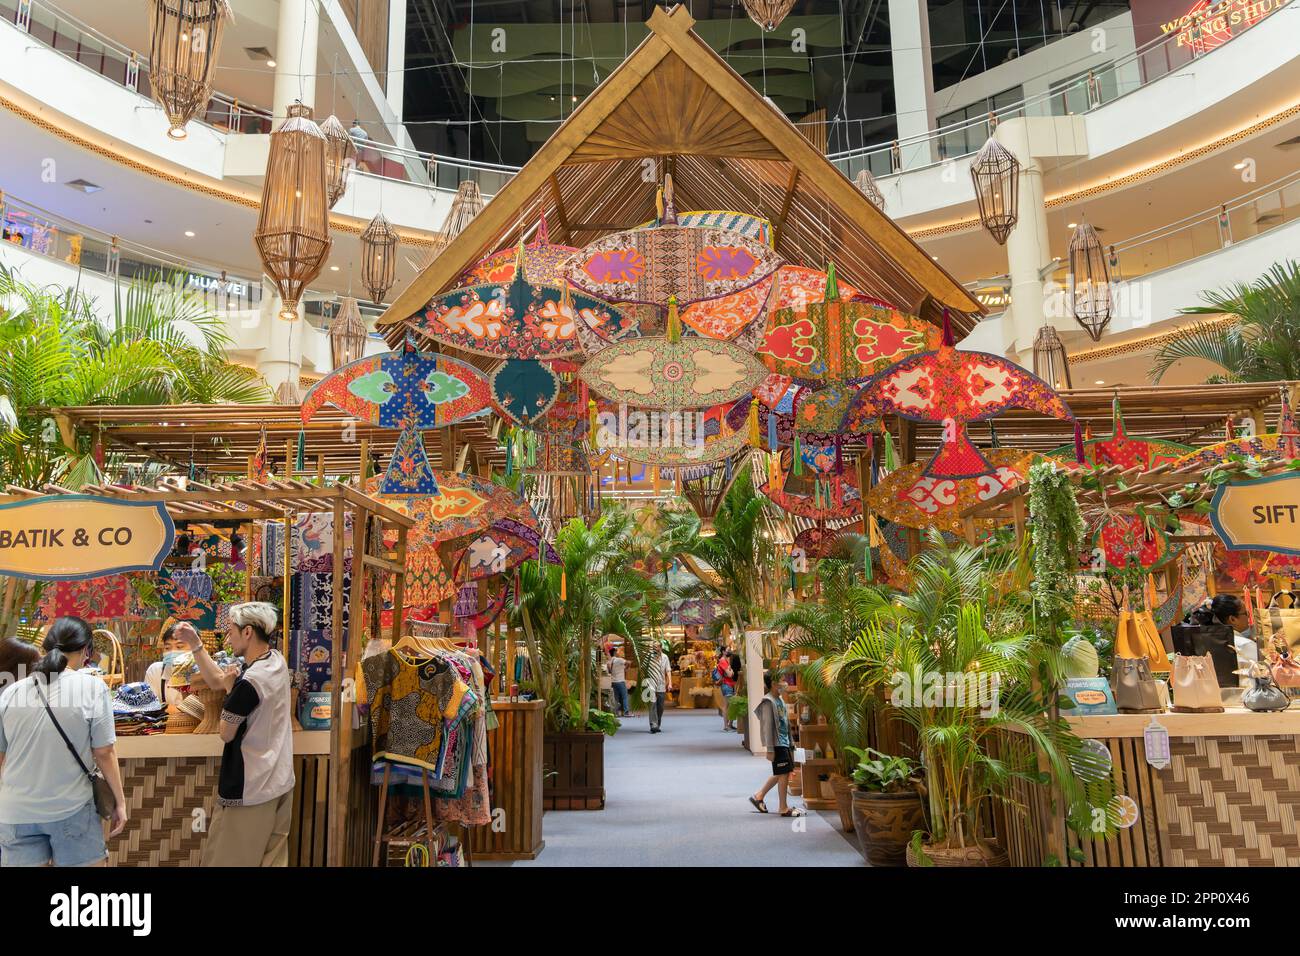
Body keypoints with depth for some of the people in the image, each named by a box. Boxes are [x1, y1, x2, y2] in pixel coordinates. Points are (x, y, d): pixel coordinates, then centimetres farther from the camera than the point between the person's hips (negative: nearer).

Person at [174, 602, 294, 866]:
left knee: (226, 860, 7)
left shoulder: (249, 682, -24)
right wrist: (194, 643, 9)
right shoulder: (275, 659, 2)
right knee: (272, 859, 15)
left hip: (250, 790, -8)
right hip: (281, 784, 8)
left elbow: (226, 733, -10)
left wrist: (231, 688, 0)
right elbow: (216, 680, 14)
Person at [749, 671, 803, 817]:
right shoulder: (768, 702, -16)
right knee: (783, 774, -2)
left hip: (784, 742, 9)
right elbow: (767, 727, -18)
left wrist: (790, 744, 20)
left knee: (780, 774, 15)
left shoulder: (780, 700, 12)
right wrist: (770, 749, -18)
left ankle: (759, 796, 27)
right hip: (777, 744, -9)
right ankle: (784, 808, 8)